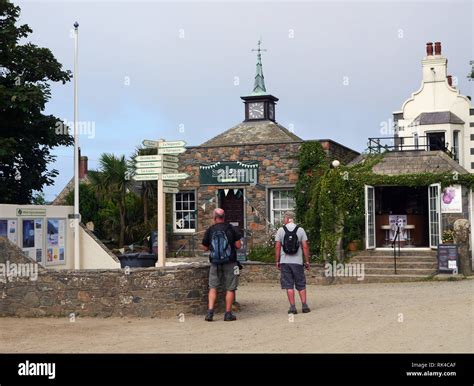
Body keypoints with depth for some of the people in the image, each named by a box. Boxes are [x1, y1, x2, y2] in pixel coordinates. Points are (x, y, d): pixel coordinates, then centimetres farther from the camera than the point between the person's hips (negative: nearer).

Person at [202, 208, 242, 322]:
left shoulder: (210, 230, 0)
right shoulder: (231, 228, -4)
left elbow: (205, 248, 7)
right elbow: (238, 245, -4)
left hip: (215, 263, 1)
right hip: (230, 262, -1)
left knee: (213, 287, 9)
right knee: (230, 289, 6)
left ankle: (210, 312, -2)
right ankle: (228, 314, 6)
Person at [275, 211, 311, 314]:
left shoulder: (281, 230, 0)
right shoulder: (300, 230, 1)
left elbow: (277, 247, -2)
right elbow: (305, 247, -1)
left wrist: (277, 261, 5)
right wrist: (307, 261, 5)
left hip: (285, 262, 0)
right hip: (297, 262, 0)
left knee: (289, 285, 3)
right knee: (301, 285, 10)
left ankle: (292, 307, -1)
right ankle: (304, 305, 7)